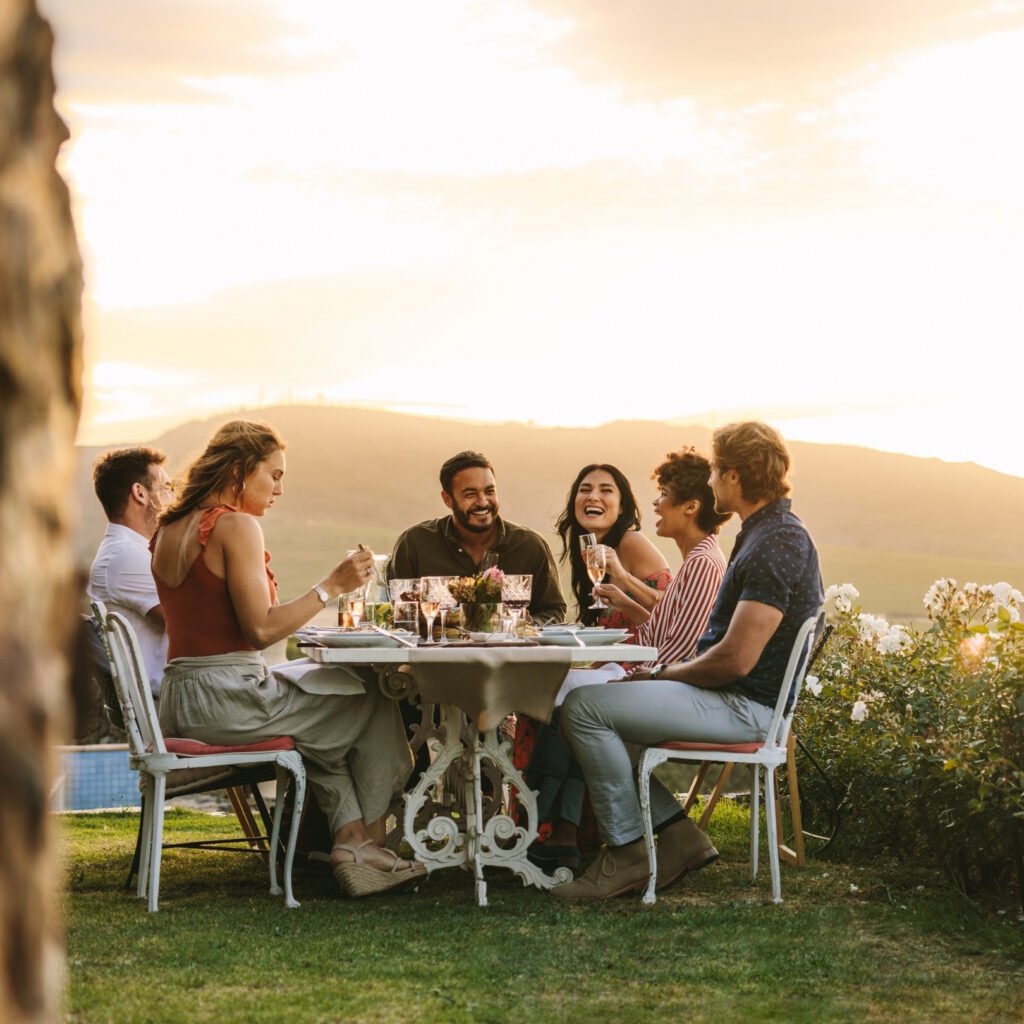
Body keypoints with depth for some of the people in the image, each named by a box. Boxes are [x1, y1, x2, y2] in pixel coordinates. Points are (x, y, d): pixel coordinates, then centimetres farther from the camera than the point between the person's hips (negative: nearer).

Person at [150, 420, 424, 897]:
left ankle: (350, 839, 13)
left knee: (329, 722, 26)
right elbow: (260, 630, -19)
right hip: (228, 700, -9)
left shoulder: (170, 531, 12)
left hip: (179, 704, 9)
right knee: (375, 705, 9)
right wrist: (331, 586, -16)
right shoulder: (236, 526, -15)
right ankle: (371, 837, 22)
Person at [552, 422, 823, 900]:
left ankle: (627, 854, -8)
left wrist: (664, 673, -9)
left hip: (744, 706, -11)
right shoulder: (771, 533, 15)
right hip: (735, 700, 11)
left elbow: (736, 660, -25)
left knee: (584, 708, -17)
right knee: (591, 705, 14)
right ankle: (678, 836, 9)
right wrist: (666, 672, 11)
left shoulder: (775, 546, -20)